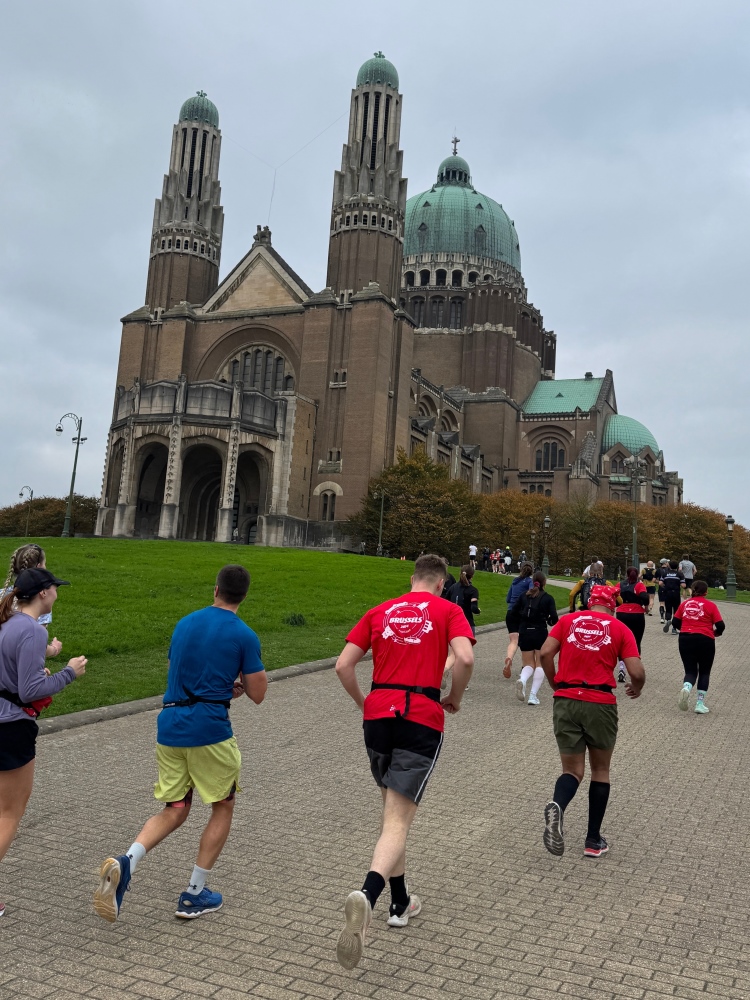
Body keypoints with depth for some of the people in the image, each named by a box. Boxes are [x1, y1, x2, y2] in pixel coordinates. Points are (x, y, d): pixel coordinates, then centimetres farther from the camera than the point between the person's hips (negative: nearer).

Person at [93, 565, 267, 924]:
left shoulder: (184, 623, 12)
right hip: (209, 729, -5)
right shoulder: (244, 636, -6)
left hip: (169, 725, 5)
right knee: (223, 807, 15)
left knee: (174, 810, 15)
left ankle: (125, 862, -10)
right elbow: (257, 694, -3)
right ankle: (194, 896, 17)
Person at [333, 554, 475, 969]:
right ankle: (366, 895, -28)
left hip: (378, 716, 4)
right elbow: (465, 658, -13)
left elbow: (342, 665, 4)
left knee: (393, 810, 22)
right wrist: (453, 699, 3)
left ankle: (401, 903, 32)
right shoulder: (447, 611, 4)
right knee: (397, 822, -3)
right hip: (422, 720, -4)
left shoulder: (380, 611, 11)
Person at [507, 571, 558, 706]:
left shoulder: (523, 596, 5)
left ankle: (522, 680, -20)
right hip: (540, 633, -2)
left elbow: (512, 615, 1)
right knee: (540, 665, 9)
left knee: (528, 664, 13)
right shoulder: (547, 598, -3)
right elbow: (554, 618, -9)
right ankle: (533, 695, -1)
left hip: (524, 634, 2)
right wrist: (548, 621, 12)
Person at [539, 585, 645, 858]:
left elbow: (545, 653, -1)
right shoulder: (620, 629, 4)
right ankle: (593, 841, 21)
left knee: (572, 770, 11)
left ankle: (556, 806, -22)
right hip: (600, 704, -1)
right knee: (600, 770, 19)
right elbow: (637, 672, -4)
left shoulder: (568, 620, 8)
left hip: (565, 701, 1)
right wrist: (636, 689, 19)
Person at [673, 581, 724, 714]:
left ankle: (686, 688, -21)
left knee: (690, 671, 11)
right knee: (704, 672, 15)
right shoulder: (710, 605, -1)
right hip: (705, 640, -2)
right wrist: (715, 633, 17)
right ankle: (700, 704, 10)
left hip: (685, 640, 2)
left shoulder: (685, 603, 7)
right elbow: (721, 626, -5)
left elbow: (675, 622, 7)